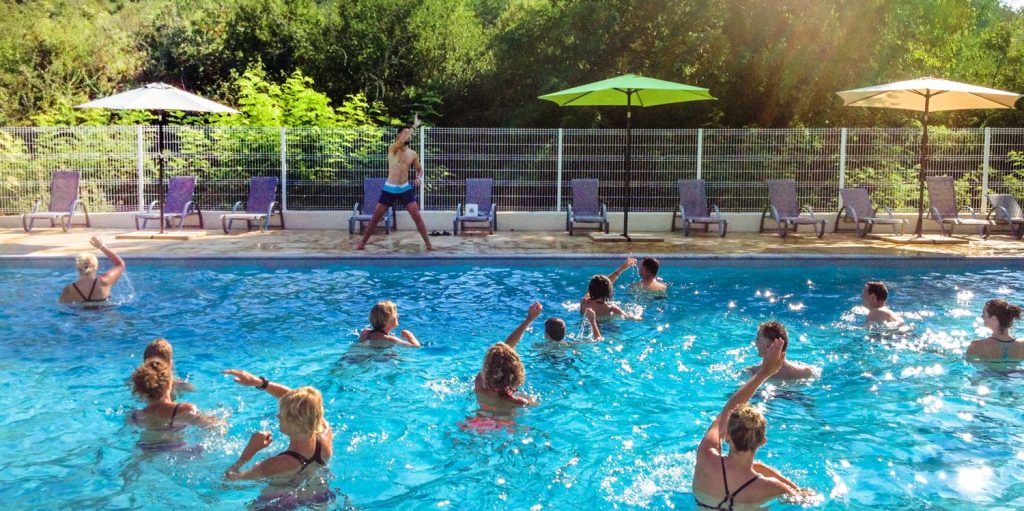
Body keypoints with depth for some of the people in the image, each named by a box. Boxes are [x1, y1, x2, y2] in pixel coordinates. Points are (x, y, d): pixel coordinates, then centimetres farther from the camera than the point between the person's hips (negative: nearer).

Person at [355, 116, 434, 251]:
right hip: (389, 189, -2)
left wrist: (419, 178, -5)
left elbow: (419, 169, 18)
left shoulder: (412, 154, 3)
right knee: (375, 218, 5)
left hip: (405, 189, 2)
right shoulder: (392, 149, -8)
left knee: (417, 217, -4)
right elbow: (403, 141, -29)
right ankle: (363, 242, 17)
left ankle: (428, 244, 5)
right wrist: (414, 126, -22)